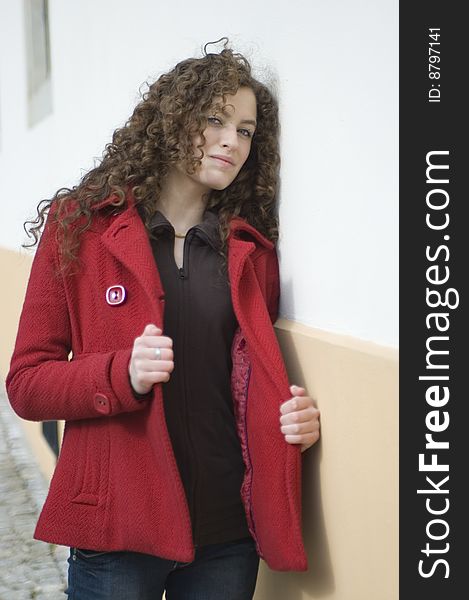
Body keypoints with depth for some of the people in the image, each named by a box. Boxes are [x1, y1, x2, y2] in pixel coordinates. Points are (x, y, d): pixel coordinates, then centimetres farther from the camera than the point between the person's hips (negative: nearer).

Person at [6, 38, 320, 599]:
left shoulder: (253, 248, 6)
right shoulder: (79, 227, -2)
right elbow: (26, 384, -4)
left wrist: (298, 417, -7)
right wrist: (125, 374, -21)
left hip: (228, 532, 3)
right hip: (116, 530, -3)